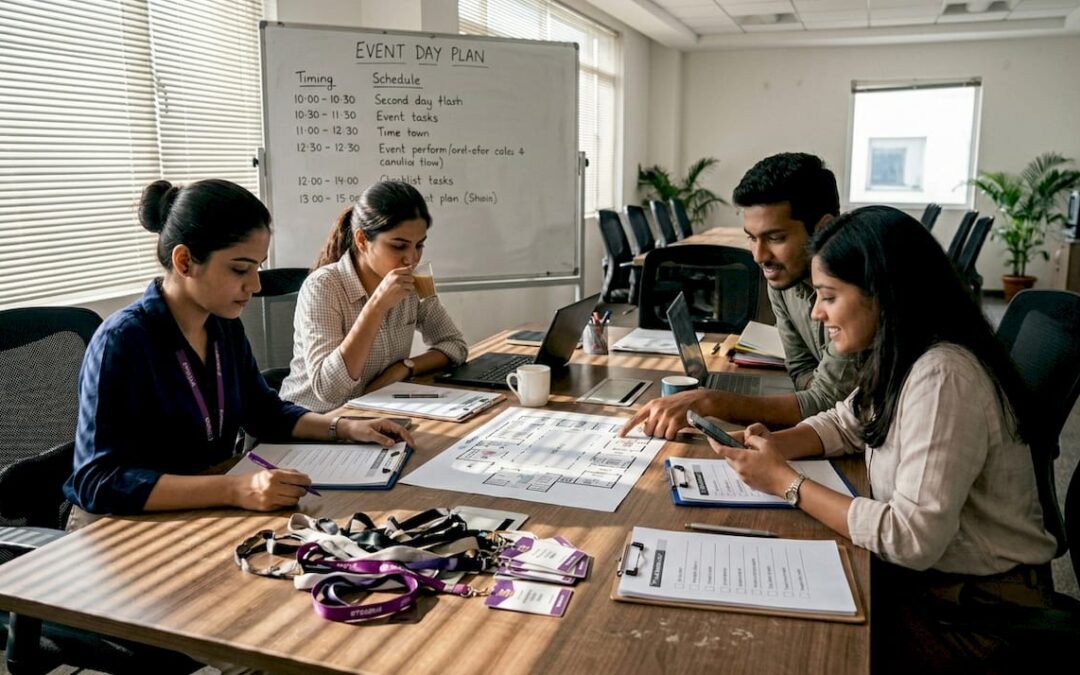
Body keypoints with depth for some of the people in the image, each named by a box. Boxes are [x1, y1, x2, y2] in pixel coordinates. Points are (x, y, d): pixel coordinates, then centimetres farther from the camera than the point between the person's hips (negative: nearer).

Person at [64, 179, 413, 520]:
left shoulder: (225, 326, 1)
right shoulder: (123, 341, -20)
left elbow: (265, 412, 15)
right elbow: (99, 482, -26)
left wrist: (346, 427, 0)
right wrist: (234, 490, -35)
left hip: (207, 515, 6)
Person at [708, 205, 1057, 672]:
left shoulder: (942, 377, -28)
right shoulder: (899, 357, 0)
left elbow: (912, 538, -30)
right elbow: (844, 424, 15)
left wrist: (785, 482, -22)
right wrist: (773, 444, -6)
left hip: (981, 601, -7)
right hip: (928, 568, 7)